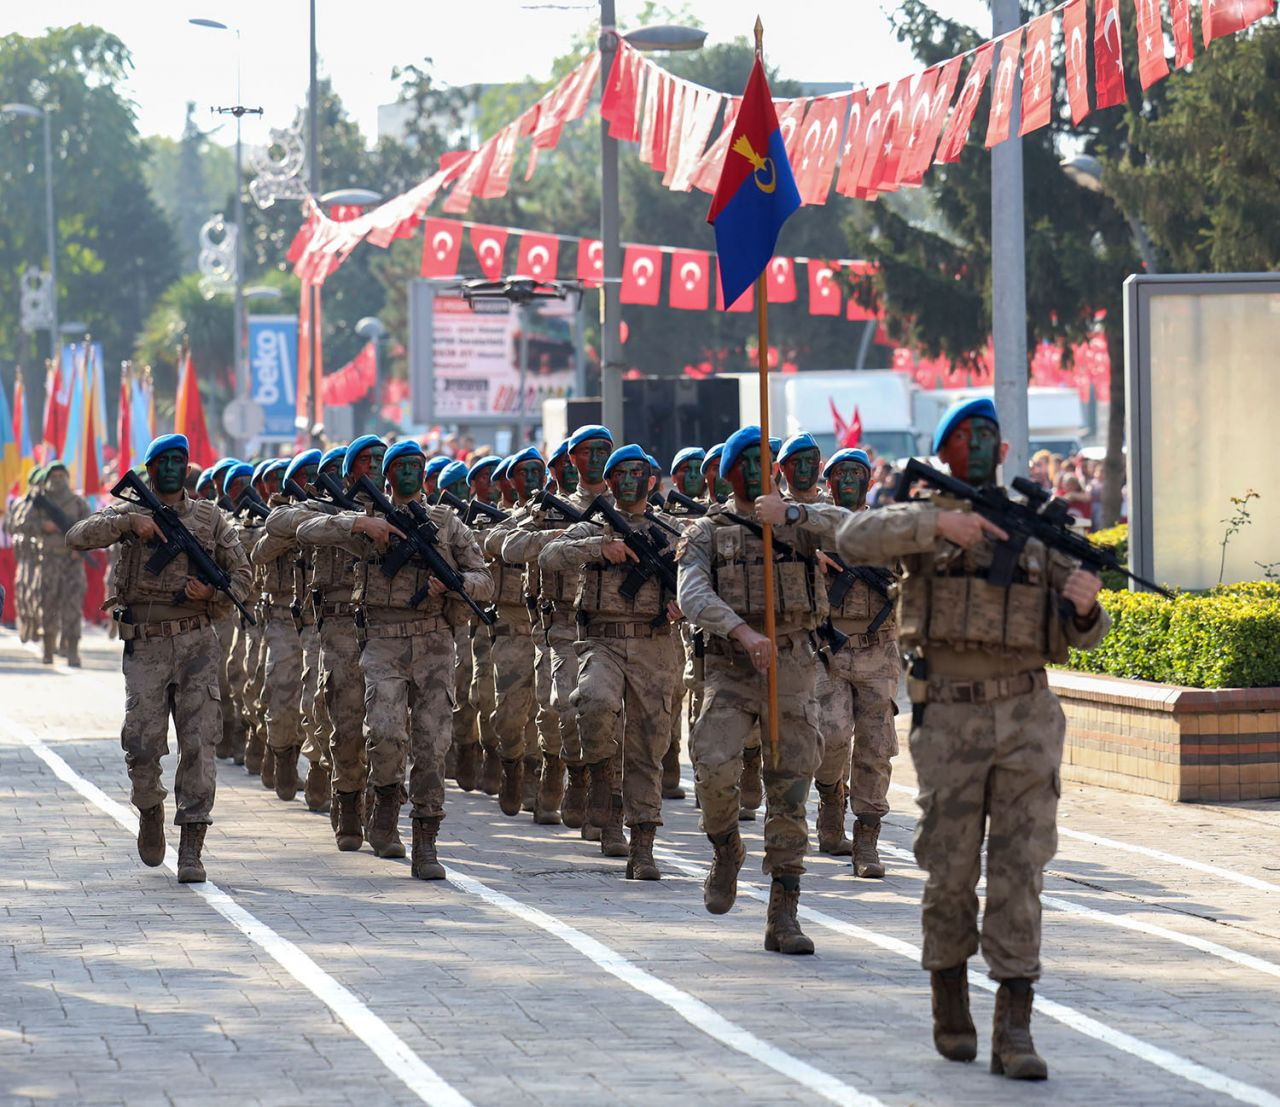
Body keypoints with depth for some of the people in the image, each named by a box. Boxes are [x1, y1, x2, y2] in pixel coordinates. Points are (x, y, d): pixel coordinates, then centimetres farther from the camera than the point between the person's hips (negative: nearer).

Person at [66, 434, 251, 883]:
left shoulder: (209, 517, 9)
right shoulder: (128, 513, 5)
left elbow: (241, 573, 10)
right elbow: (78, 538, -10)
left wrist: (212, 592, -10)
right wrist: (128, 522, -20)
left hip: (196, 643, 1)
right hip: (145, 646, -1)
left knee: (198, 742, -7)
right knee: (142, 743, -7)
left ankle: (191, 851, -6)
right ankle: (150, 810, 25)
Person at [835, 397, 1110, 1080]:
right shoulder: (924, 519, 3)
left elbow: (1082, 635, 9)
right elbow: (855, 541, -17)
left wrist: (1084, 604, -15)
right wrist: (938, 523, -27)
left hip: (1027, 716, 1)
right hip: (949, 720, -1)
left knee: (1019, 869, -5)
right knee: (950, 871, 4)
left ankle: (1013, 1031, -6)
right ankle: (949, 1002, 24)